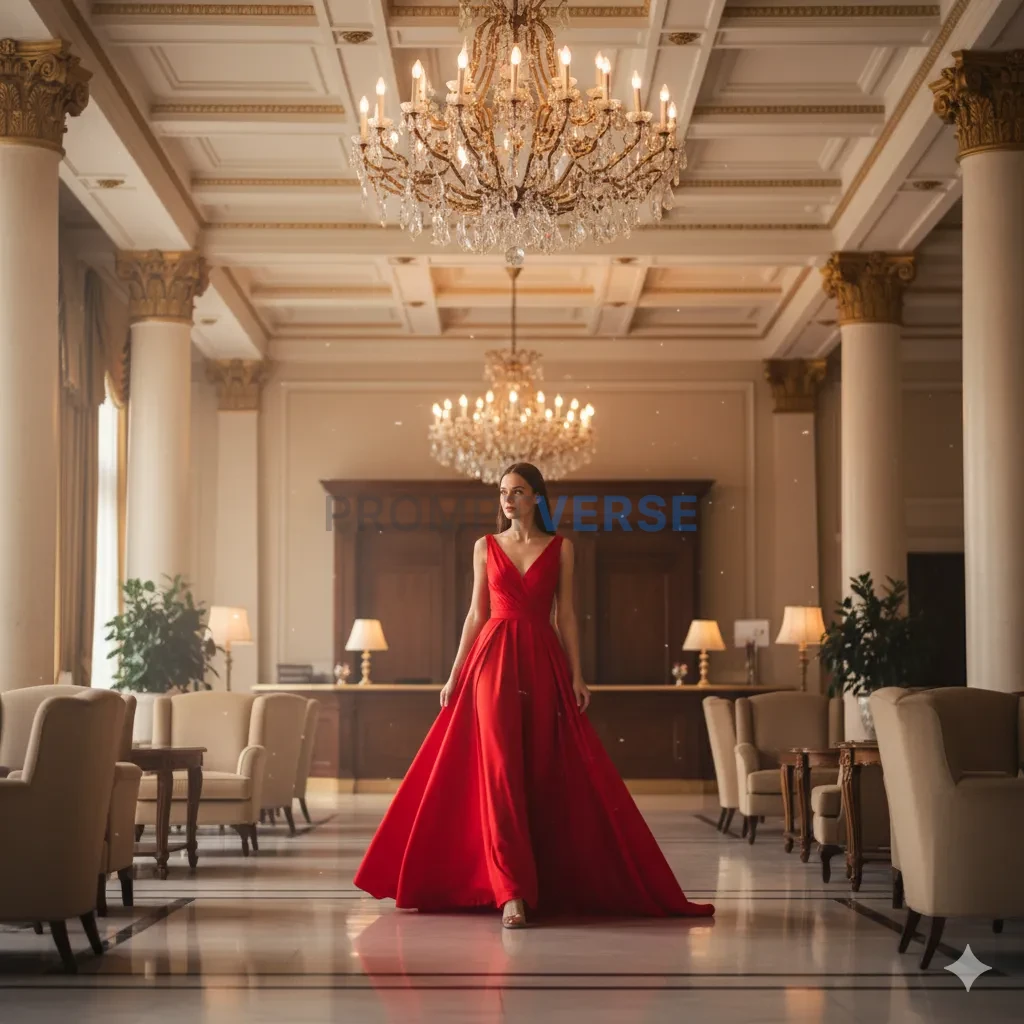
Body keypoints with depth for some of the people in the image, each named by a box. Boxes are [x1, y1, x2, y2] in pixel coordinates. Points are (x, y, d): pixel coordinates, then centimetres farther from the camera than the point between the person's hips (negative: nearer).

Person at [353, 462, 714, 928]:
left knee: (546, 774, 0)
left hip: (543, 663, 0)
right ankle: (512, 892, -15)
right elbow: (476, 614, 10)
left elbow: (566, 615, 6)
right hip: (493, 661, 0)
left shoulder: (560, 548, 7)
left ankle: (551, 880, 13)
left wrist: (577, 675, -1)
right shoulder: (486, 546, 9)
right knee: (499, 770, -11)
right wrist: (455, 674, 6)